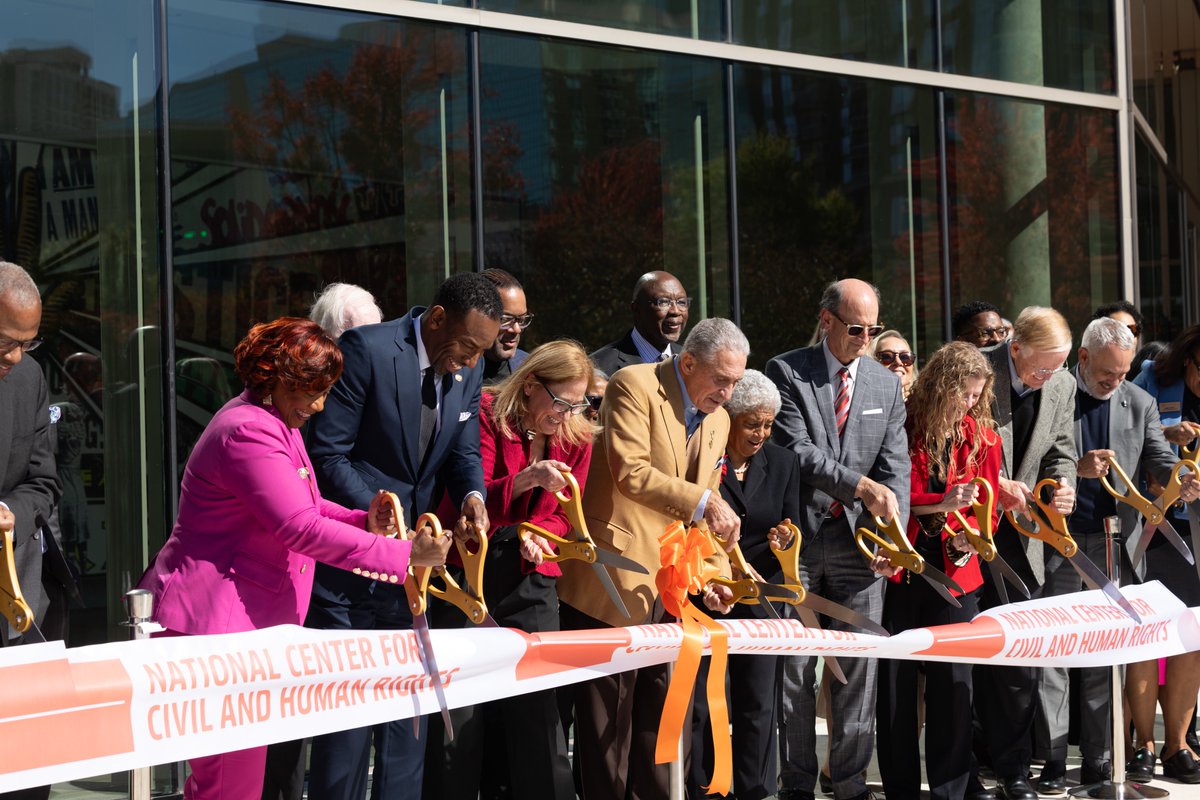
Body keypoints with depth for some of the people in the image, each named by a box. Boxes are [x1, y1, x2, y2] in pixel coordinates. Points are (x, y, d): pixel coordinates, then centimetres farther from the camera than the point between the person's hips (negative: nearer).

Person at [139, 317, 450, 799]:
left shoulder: (275, 424, 16)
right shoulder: (249, 432, -19)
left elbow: (298, 506, 21)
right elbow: (303, 529, -25)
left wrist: (363, 521, 2)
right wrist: (403, 554, -23)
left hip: (249, 621, 11)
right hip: (214, 620, -11)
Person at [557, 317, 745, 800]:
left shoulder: (718, 420, 14)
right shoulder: (634, 386, -9)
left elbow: (707, 513, 16)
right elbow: (630, 473, -21)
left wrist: (716, 574, 3)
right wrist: (703, 502, -24)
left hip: (672, 592, 7)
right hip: (615, 583, -7)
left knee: (664, 721, 10)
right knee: (608, 719, 0)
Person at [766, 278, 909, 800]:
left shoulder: (886, 385, 10)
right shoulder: (786, 372, -2)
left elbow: (896, 466, 4)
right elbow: (796, 449, -12)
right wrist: (859, 486, -21)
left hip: (859, 541, 3)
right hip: (797, 538, -3)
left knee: (860, 668, 4)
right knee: (793, 668, 2)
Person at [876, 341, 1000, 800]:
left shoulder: (983, 438, 8)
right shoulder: (903, 428, -4)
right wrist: (940, 503, -17)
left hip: (955, 570, 2)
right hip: (901, 568, -2)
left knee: (953, 677, 3)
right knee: (896, 679, 3)